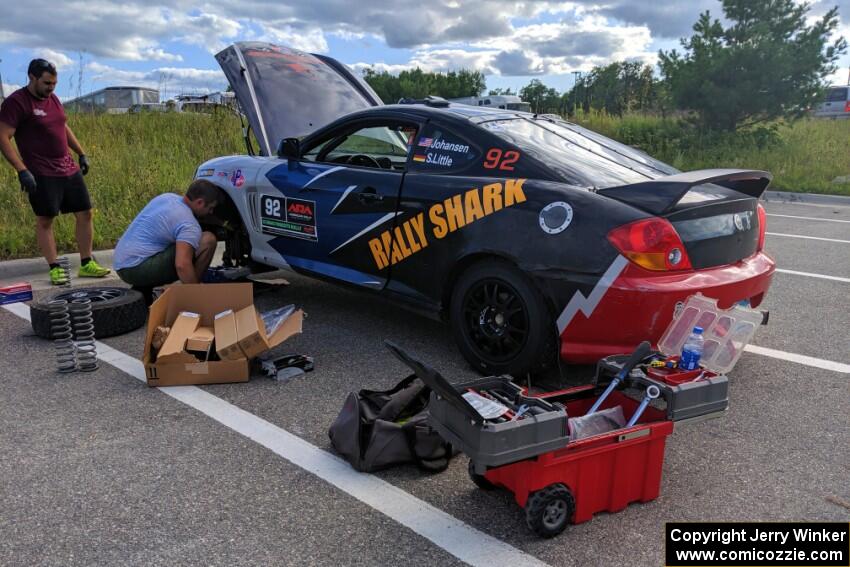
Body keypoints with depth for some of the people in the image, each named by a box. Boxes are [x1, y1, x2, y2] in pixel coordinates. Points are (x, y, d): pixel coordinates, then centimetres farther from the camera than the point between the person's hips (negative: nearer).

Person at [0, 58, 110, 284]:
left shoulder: (52, 98, 13)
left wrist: (82, 154, 22)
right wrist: (22, 170, -21)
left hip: (69, 170, 7)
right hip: (41, 175, -7)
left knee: (85, 213, 6)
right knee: (45, 219, 1)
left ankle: (86, 264, 15)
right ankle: (55, 268, 9)